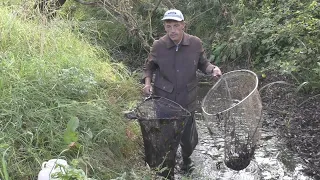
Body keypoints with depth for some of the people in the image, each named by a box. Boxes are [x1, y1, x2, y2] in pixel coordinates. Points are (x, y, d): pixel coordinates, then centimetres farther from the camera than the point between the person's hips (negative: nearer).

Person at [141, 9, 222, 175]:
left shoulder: (195, 43, -7)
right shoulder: (158, 45, -8)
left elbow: (203, 64, 9)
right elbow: (149, 67, 8)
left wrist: (213, 69, -11)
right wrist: (147, 83, -8)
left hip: (187, 99, 1)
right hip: (163, 98, -1)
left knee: (187, 135, 12)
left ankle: (186, 158, 46)